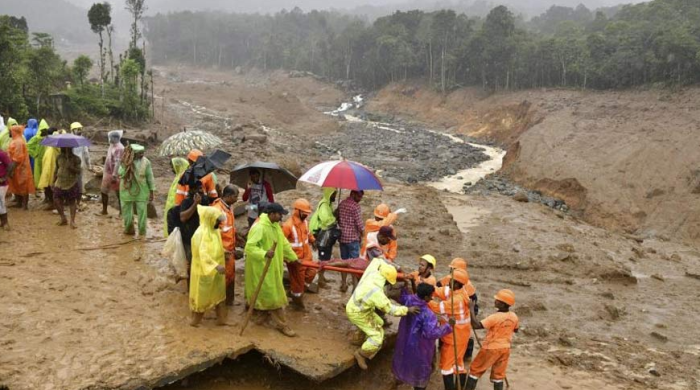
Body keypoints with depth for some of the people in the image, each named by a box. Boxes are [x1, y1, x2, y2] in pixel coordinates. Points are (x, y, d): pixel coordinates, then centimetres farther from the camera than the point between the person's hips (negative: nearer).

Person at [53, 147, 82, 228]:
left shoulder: (76, 159, -7)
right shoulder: (59, 157, 4)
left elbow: (78, 171, -12)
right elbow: (56, 170, 13)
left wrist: (71, 167, -29)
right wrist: (54, 181, 12)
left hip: (72, 184, -3)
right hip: (60, 183, 3)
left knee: (72, 202, 3)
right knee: (56, 200, -4)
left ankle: (72, 220, 11)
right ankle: (63, 218, 13)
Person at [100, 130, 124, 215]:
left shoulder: (119, 148, -21)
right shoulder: (112, 146, 10)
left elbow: (118, 162, -26)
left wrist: (114, 175, -29)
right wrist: (104, 170, 22)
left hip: (114, 174, -10)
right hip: (107, 172, 10)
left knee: (118, 193, 1)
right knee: (103, 191, 14)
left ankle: (121, 211, 11)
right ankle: (104, 210, 24)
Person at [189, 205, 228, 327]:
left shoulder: (214, 231, 2)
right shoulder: (201, 234, -25)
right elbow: (202, 254, -36)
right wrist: (216, 266, -44)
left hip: (216, 271, 8)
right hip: (204, 270, -8)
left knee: (219, 294, 15)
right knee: (201, 295, 8)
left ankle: (221, 319, 27)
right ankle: (196, 320, 26)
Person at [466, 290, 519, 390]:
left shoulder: (495, 317, -26)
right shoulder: (513, 316, -6)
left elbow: (476, 325, -30)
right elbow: (515, 330, 14)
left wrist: (471, 310, -25)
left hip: (491, 349, -5)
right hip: (505, 348, 6)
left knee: (475, 370, 10)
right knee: (499, 374, 15)